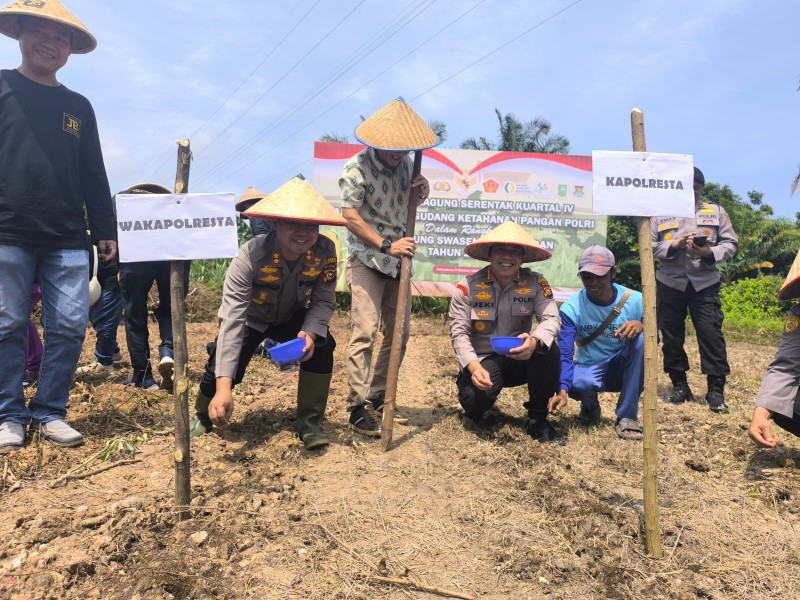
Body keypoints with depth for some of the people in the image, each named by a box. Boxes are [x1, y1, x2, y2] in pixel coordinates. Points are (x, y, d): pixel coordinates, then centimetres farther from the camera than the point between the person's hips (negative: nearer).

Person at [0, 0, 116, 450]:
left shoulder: (79, 107, 18)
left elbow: (94, 177, 17)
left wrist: (106, 230, 11)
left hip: (68, 241, 3)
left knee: (70, 327, -2)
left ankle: (50, 413, 10)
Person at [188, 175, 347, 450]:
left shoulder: (325, 251, -27)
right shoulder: (251, 255, -37)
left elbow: (324, 300, -17)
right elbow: (232, 319, -43)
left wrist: (310, 332, -41)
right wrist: (224, 387, -50)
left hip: (292, 317, 2)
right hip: (250, 318, -2)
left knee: (321, 346, -24)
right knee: (222, 370, -17)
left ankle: (310, 421, -5)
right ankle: (204, 416, 20)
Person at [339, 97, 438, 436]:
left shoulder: (406, 163, 6)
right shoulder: (357, 168, -12)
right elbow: (351, 217, -17)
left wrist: (422, 190, -4)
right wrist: (386, 245, -24)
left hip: (398, 262, 7)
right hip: (366, 260, -6)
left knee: (398, 334, 8)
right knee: (364, 333, -12)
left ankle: (379, 399, 21)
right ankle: (359, 408, -5)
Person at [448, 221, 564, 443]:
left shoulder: (535, 283, -5)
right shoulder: (468, 286, -10)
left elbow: (552, 319, -18)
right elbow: (459, 333, -13)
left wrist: (535, 341, -41)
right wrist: (474, 367, -31)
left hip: (519, 360, 2)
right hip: (481, 361, -2)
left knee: (548, 348, -28)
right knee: (478, 397, -33)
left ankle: (538, 420, -10)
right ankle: (474, 405, 11)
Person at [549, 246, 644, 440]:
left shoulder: (636, 300, -14)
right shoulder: (571, 308, -16)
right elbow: (565, 355, -22)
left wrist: (641, 326, -34)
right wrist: (563, 389, -40)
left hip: (622, 369, 1)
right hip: (588, 370, -1)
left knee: (640, 337, -30)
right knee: (578, 384, -37)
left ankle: (627, 417, -18)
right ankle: (590, 408, 5)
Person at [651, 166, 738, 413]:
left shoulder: (716, 212, 10)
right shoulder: (661, 215, 7)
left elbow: (731, 243, 6)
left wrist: (709, 252, -13)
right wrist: (675, 244, -14)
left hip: (704, 283, 0)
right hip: (670, 283, 1)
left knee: (711, 334, -6)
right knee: (672, 335, 6)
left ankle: (716, 390, 1)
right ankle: (679, 386, 19)